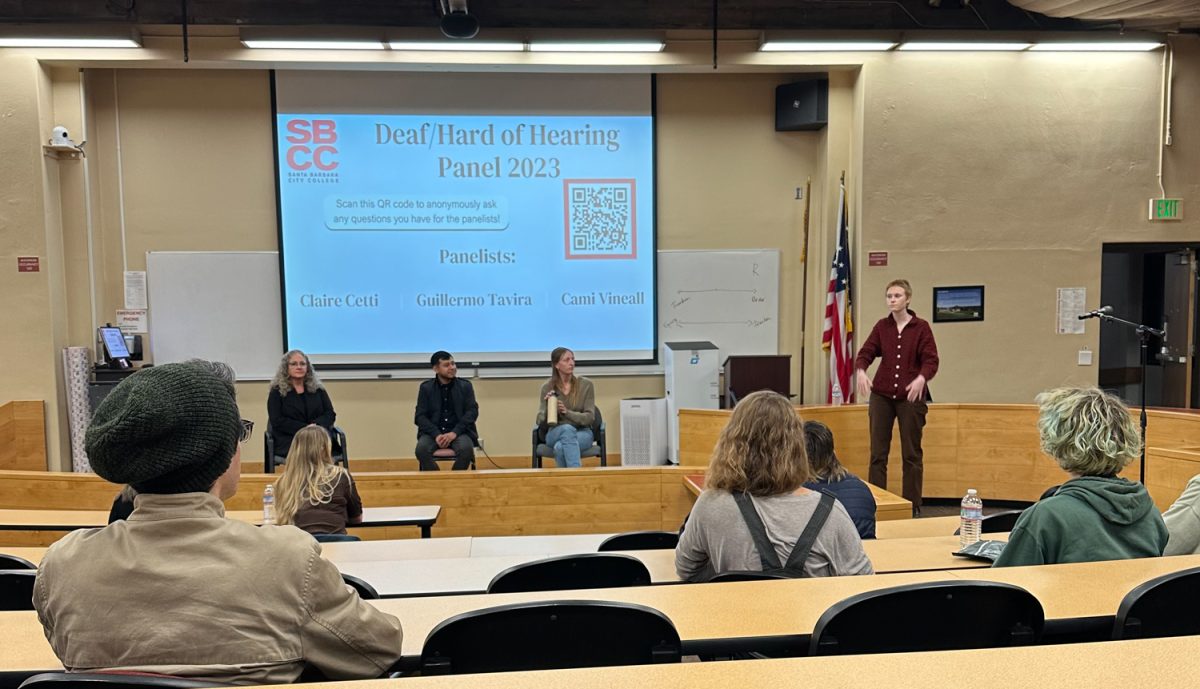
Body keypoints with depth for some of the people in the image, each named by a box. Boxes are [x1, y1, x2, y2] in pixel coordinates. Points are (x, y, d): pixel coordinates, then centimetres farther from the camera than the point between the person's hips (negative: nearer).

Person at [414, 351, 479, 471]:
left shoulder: (465, 386, 6)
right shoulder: (426, 387, 6)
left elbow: (472, 412, -1)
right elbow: (420, 416, 1)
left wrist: (454, 432, -16)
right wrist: (436, 435, -17)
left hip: (459, 432, 0)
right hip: (433, 432, 0)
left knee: (466, 449, -33)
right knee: (421, 449, -32)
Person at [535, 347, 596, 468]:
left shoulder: (586, 384, -1)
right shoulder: (547, 387, 1)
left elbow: (589, 417, -7)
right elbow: (540, 421, -1)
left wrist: (567, 412, -23)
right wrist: (548, 406, -23)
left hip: (582, 432, -1)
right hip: (555, 433, 1)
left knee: (560, 447, -37)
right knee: (568, 429, -38)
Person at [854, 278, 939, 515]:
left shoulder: (921, 327, -2)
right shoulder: (881, 326, 6)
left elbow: (931, 361, -7)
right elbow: (865, 353, 0)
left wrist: (921, 378, -28)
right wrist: (861, 371, -21)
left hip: (911, 397, -2)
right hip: (881, 396, 2)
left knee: (911, 454, 5)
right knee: (878, 453, 3)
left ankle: (913, 506, 15)